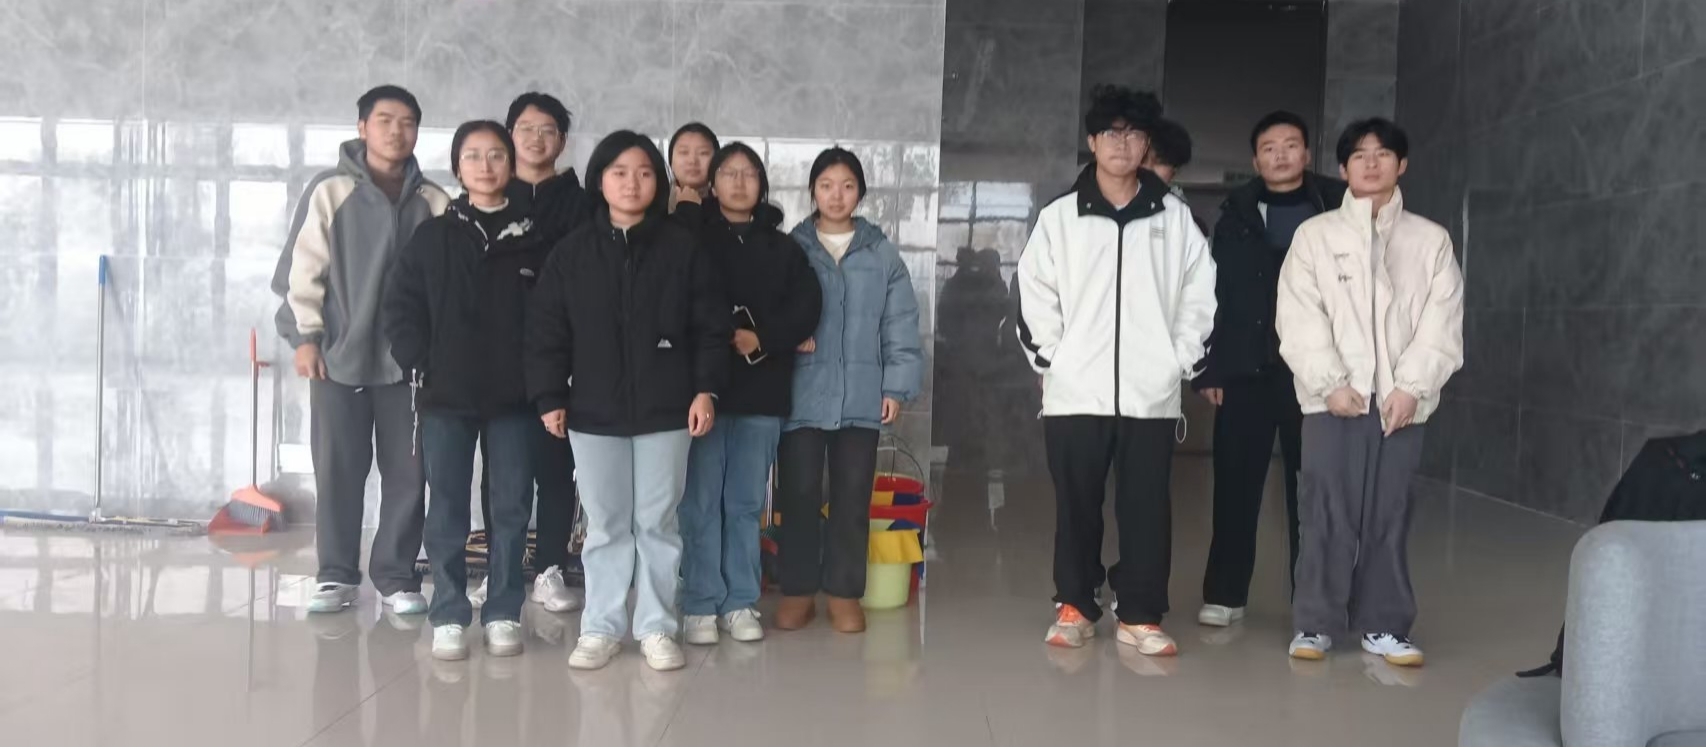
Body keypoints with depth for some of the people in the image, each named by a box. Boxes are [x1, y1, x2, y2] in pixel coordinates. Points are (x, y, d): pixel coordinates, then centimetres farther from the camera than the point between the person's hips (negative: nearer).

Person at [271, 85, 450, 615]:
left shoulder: (433, 202, 5)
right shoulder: (330, 191, 0)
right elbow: (302, 269, -1)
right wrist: (305, 335, -5)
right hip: (339, 354, -1)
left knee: (407, 472, 4)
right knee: (338, 470, 5)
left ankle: (397, 575, 15)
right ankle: (336, 574, 18)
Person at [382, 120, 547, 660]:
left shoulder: (534, 237, 3)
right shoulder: (433, 236, 4)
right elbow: (400, 304, 3)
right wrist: (420, 365, -6)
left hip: (514, 396, 0)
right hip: (446, 395, 0)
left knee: (512, 507, 5)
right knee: (447, 510, 5)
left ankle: (503, 613, 16)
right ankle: (449, 617, 13)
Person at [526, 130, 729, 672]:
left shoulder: (682, 250, 0)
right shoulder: (572, 251, 2)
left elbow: (711, 327, 1)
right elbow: (546, 331, 3)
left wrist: (706, 388, -7)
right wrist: (549, 397, -2)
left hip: (665, 409, -1)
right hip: (593, 411, 1)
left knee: (658, 521, 7)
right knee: (604, 524, 9)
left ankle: (656, 628, 17)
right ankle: (600, 628, 19)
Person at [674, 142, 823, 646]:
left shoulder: (782, 247, 12)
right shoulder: (689, 234, 4)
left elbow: (807, 306, 1)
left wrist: (762, 338, -12)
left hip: (762, 390, 2)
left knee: (746, 503, 8)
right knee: (700, 502, 0)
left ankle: (740, 603, 16)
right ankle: (701, 605, 8)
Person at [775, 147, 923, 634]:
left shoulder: (883, 255, 5)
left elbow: (900, 326, 3)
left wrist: (897, 385, -2)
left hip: (861, 397, 1)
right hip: (802, 395, -1)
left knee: (852, 498, 6)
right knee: (798, 495, 4)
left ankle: (844, 592, 17)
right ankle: (797, 590, 16)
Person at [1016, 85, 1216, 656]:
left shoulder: (1176, 218, 7)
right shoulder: (1059, 218, 4)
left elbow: (1199, 294, 8)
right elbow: (1035, 293, 3)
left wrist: (1182, 360, 1)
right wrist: (1050, 359, -4)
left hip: (1152, 393, 1)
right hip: (1075, 393, 0)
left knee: (1147, 508, 4)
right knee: (1076, 506, 7)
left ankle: (1140, 616, 15)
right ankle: (1074, 607, 20)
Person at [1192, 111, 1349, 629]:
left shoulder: (1339, 208, 4)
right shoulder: (1236, 213, 8)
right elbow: (1213, 292, 5)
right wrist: (1207, 369, -1)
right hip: (1245, 370, 1)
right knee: (1235, 484, 3)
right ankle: (1224, 594, 14)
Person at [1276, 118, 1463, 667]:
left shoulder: (1431, 240, 10)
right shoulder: (1315, 235, 6)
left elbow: (1441, 323, 2)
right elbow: (1299, 319, -3)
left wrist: (1411, 387, -9)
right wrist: (1331, 383, -11)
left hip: (1401, 400, 2)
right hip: (1332, 398, -1)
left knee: (1390, 514, 5)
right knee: (1327, 513, -1)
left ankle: (1384, 625, 14)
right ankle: (1315, 623, 8)